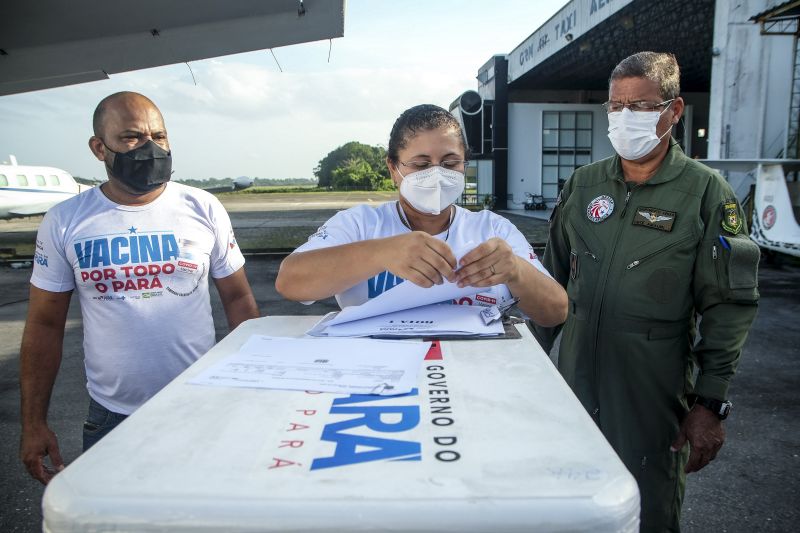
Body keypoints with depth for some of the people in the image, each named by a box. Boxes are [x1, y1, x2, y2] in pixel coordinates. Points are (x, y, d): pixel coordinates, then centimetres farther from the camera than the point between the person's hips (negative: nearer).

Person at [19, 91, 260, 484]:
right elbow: (45, 325, 3)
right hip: (111, 416, 1)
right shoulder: (64, 222, -3)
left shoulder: (204, 210, -4)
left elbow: (237, 297, 2)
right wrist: (33, 422, 2)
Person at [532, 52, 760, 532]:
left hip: (653, 396, -3)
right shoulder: (583, 184, 5)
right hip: (575, 384, 4)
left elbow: (729, 306, -7)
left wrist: (711, 402, -9)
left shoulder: (706, 193, -7)